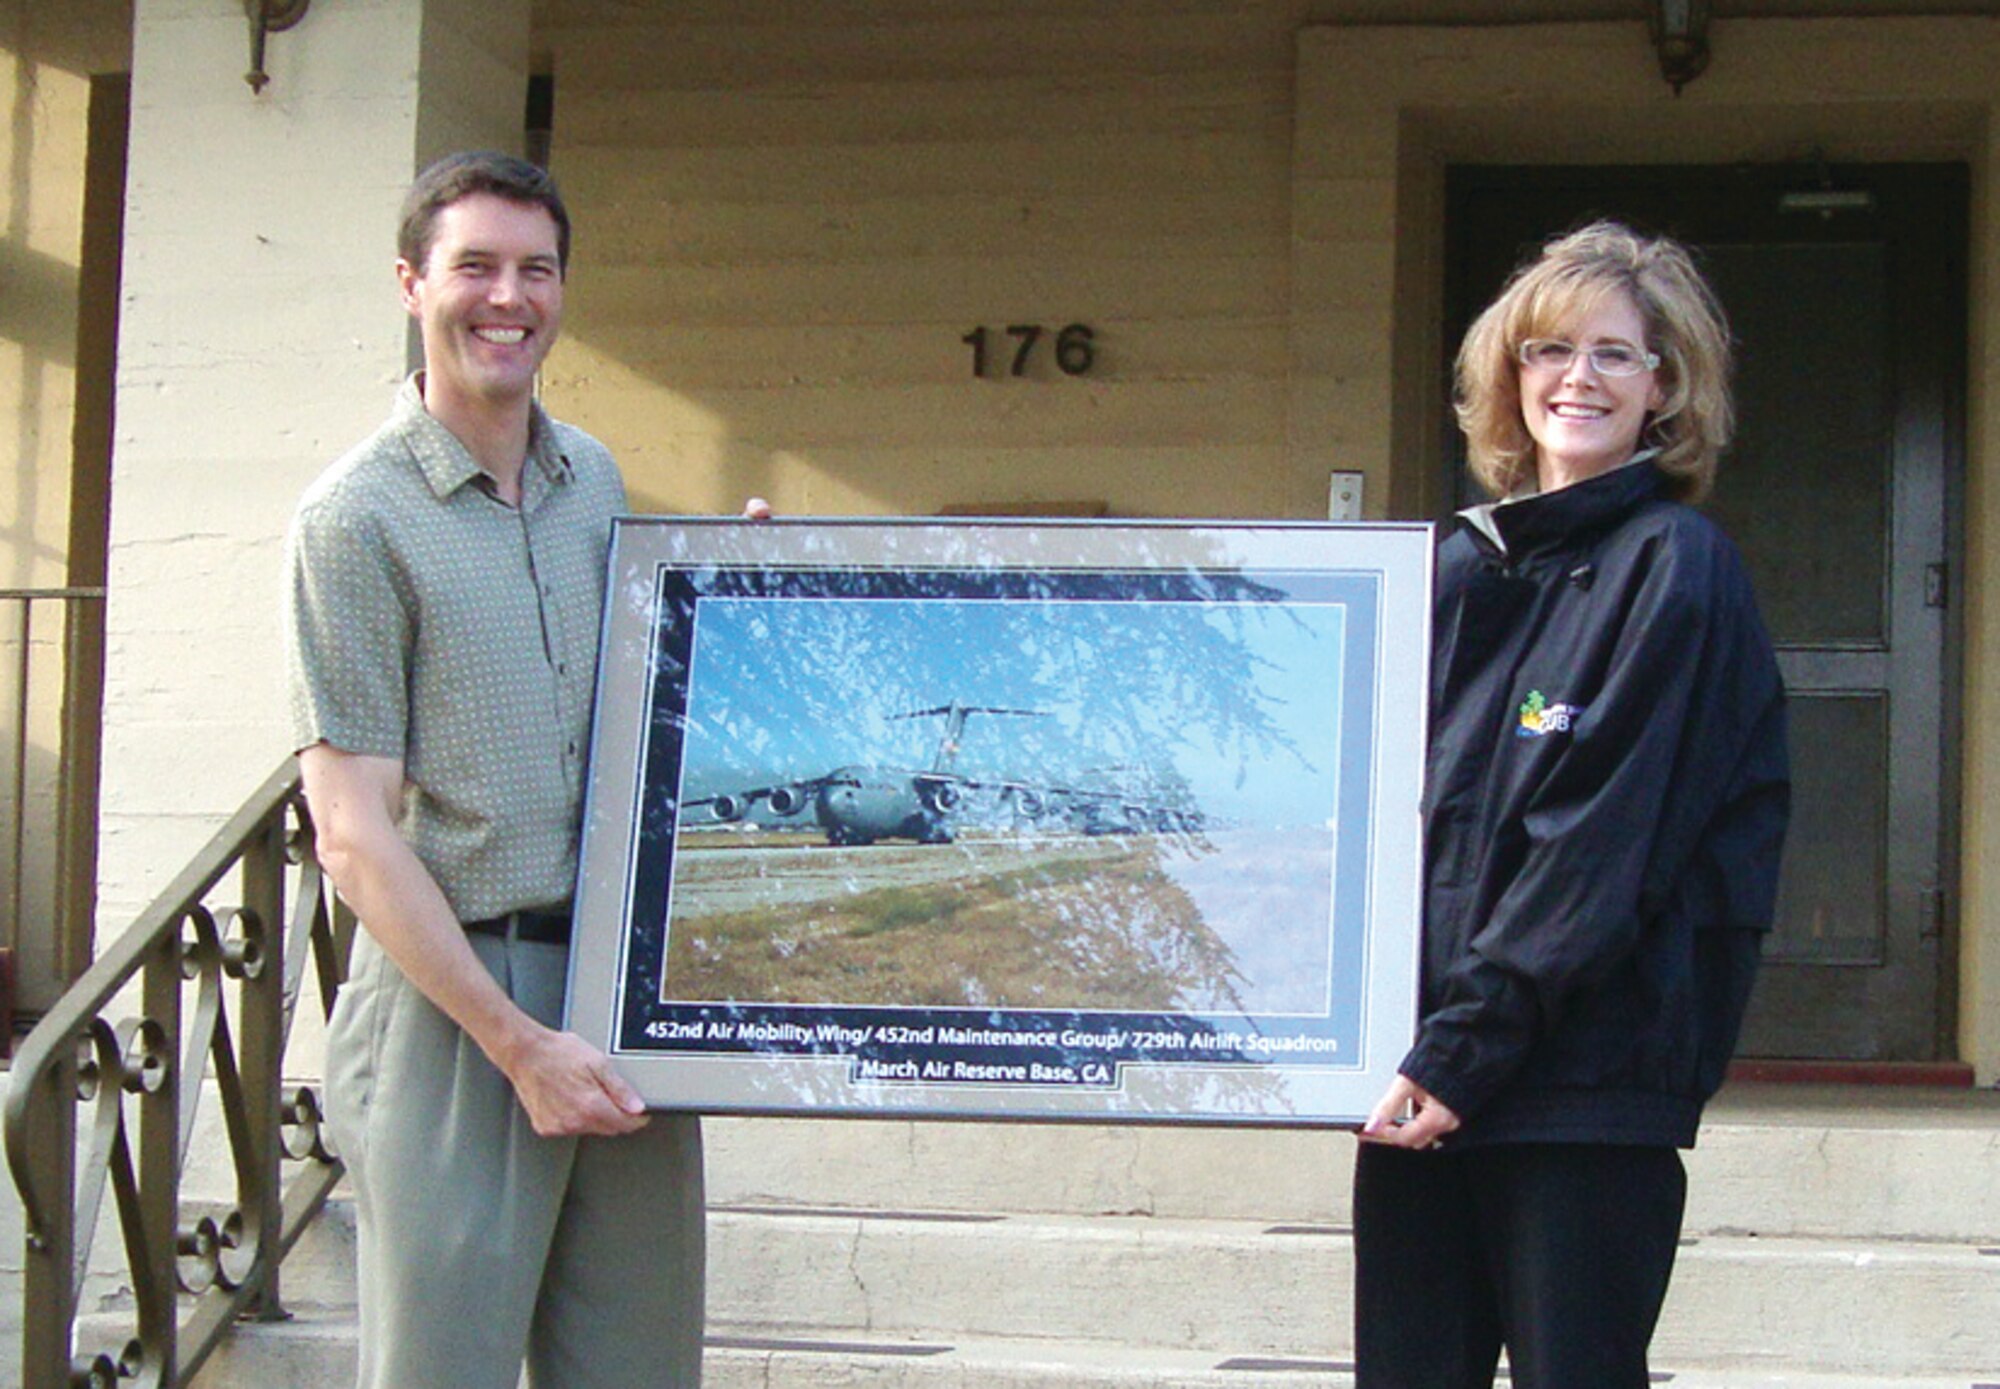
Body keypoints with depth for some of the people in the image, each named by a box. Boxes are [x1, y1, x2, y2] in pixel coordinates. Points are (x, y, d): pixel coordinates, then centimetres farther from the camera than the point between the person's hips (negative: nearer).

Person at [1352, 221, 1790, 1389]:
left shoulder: (1676, 567, -3)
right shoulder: (1465, 568, 15)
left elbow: (1608, 838, -12)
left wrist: (1469, 1044, -16)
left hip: (1587, 1079, -6)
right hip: (1425, 1070, 6)